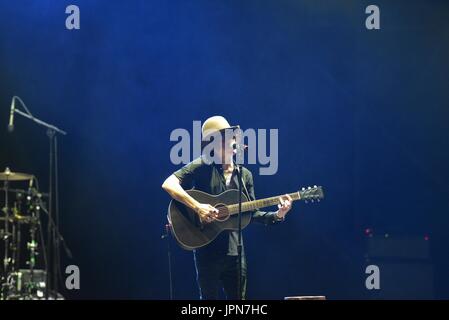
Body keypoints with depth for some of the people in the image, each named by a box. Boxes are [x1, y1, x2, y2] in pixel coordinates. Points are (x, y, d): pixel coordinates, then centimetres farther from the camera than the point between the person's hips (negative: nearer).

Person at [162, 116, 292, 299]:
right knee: (210, 296, 0)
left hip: (235, 249, 5)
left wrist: (276, 216, -2)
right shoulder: (201, 167, -5)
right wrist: (197, 207, -25)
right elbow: (168, 184, -17)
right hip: (207, 248, -5)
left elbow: (251, 213, 15)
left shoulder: (245, 175, 12)